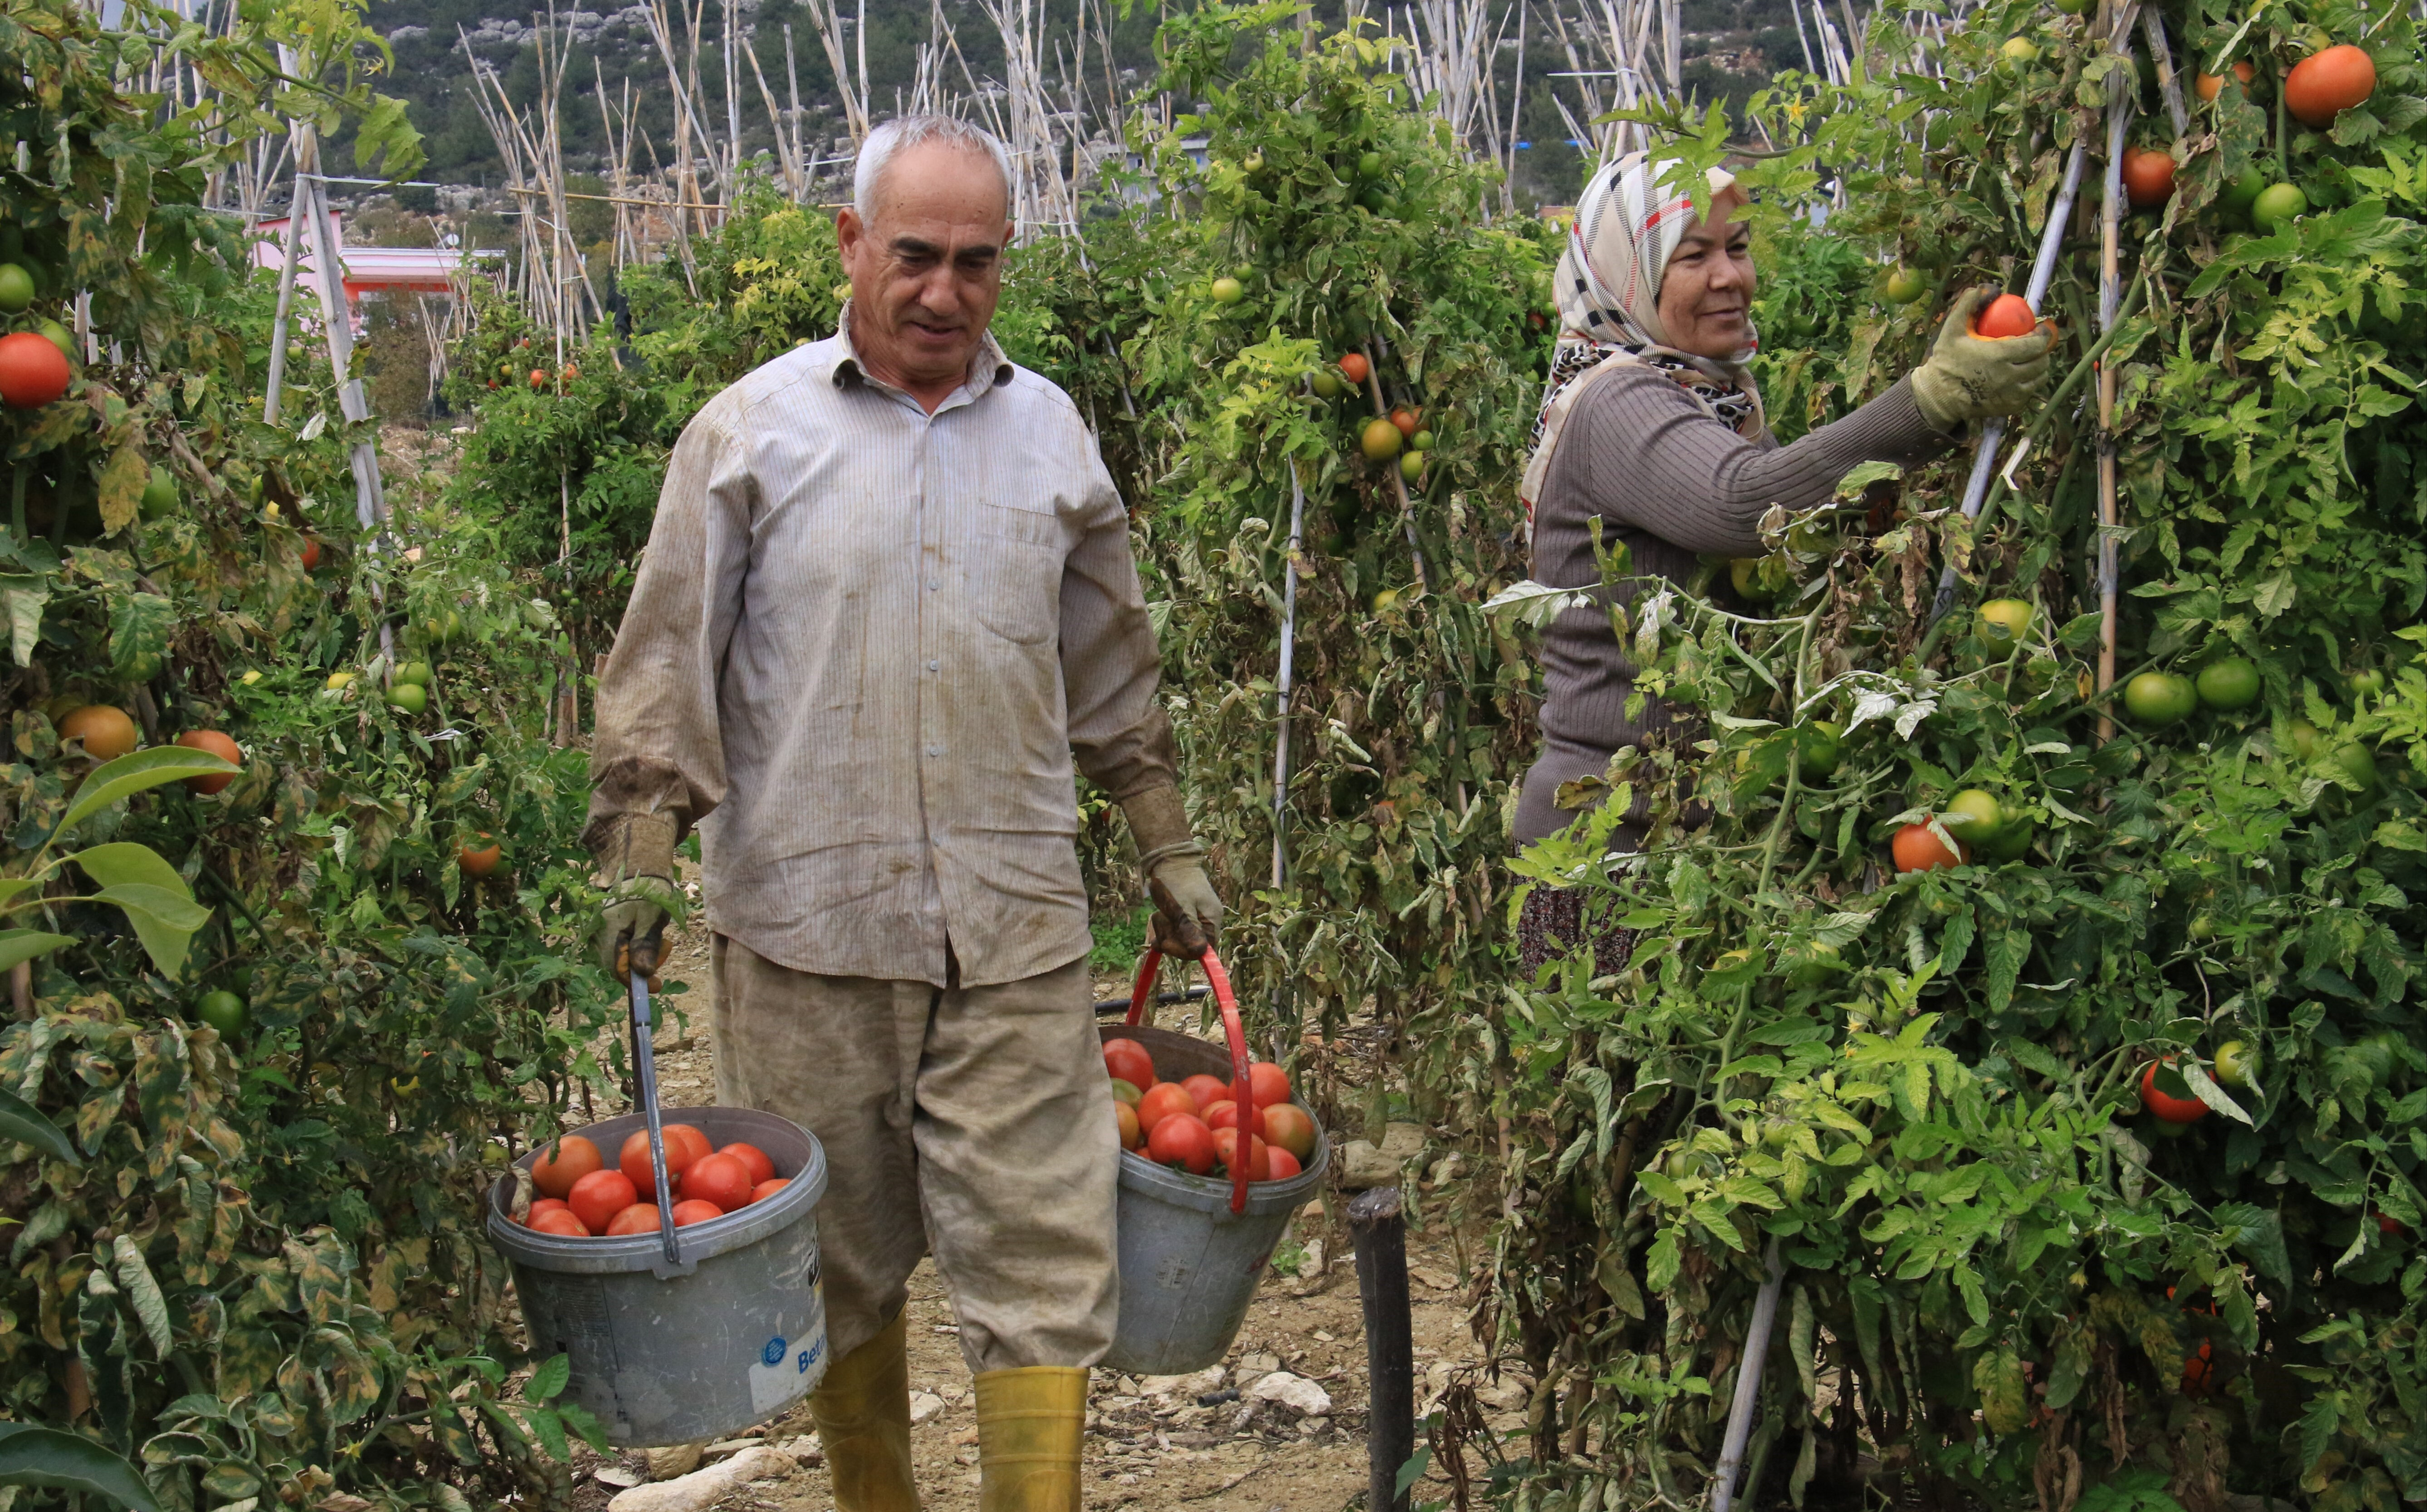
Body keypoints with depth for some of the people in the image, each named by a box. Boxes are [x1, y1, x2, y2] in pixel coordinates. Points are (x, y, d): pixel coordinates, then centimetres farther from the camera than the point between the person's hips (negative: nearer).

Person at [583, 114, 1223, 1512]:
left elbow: (1111, 670, 20)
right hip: (805, 922, -1)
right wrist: (642, 846, -6)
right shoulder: (756, 429, 3)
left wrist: (1169, 845, 19)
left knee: (1042, 1250, -3)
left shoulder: (1052, 432, 11)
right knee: (840, 1258, 11)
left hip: (1015, 924, 2)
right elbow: (669, 663, 3)